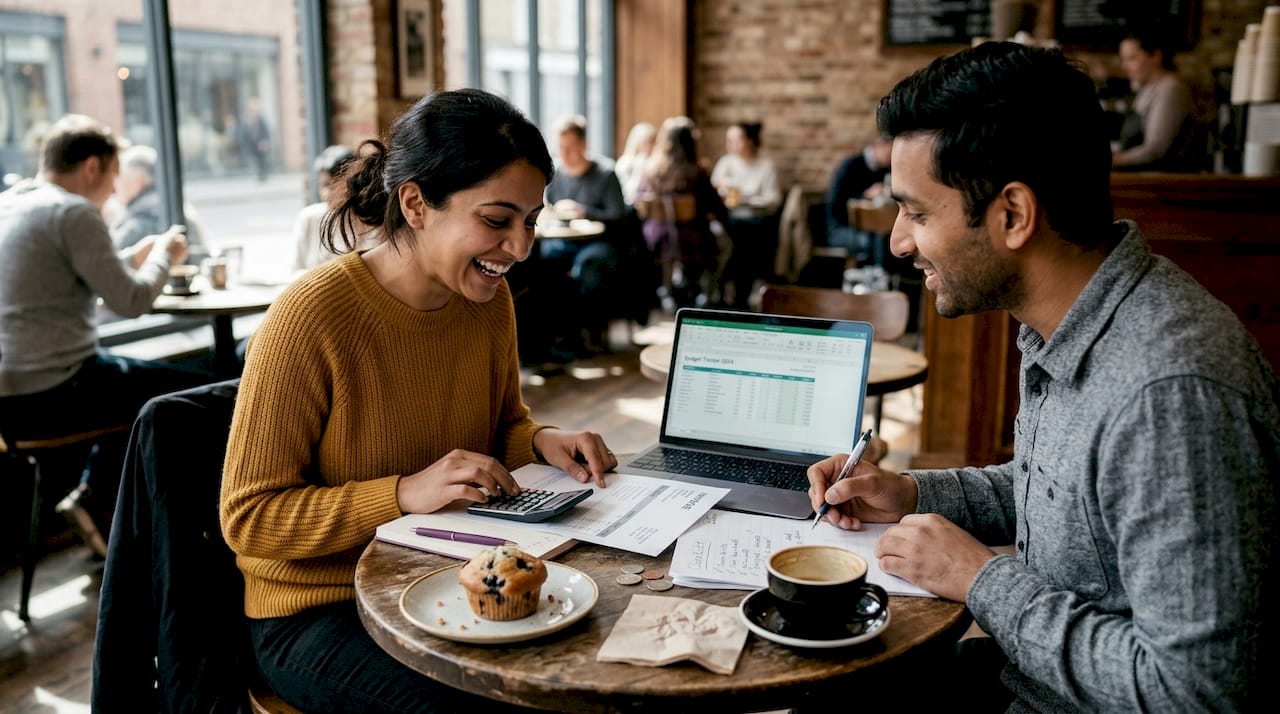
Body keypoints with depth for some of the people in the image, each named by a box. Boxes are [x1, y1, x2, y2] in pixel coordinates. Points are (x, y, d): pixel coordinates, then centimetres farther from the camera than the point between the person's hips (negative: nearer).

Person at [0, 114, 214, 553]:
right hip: (53, 394, -10)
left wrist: (135, 256, 20)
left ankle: (96, 495, 25)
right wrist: (163, 257, 3)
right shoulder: (73, 212, -14)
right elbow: (132, 301, -15)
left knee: (137, 381, 32)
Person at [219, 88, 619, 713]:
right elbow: (249, 518, -17)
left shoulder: (488, 299, -3)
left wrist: (540, 442, -8)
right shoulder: (311, 318, -22)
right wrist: (405, 493, -29)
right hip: (320, 609, -5)